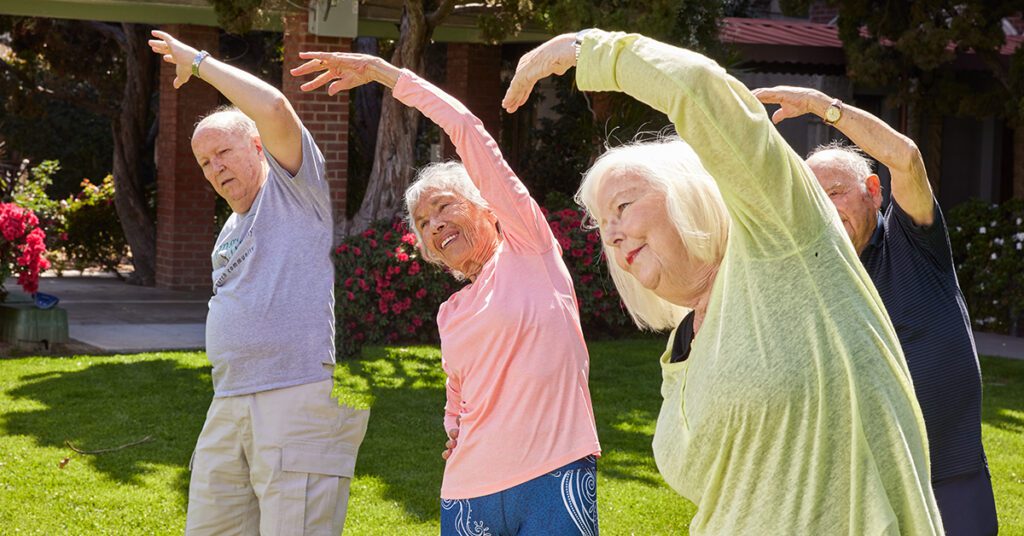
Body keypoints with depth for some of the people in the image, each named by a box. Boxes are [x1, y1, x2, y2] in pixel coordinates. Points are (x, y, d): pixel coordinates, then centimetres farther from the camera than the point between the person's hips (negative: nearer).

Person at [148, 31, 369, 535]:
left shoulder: (293, 188, 1)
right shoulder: (229, 232, 26)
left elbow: (274, 108, -17)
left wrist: (199, 61, -5)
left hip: (304, 396, -9)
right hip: (230, 407, 9)